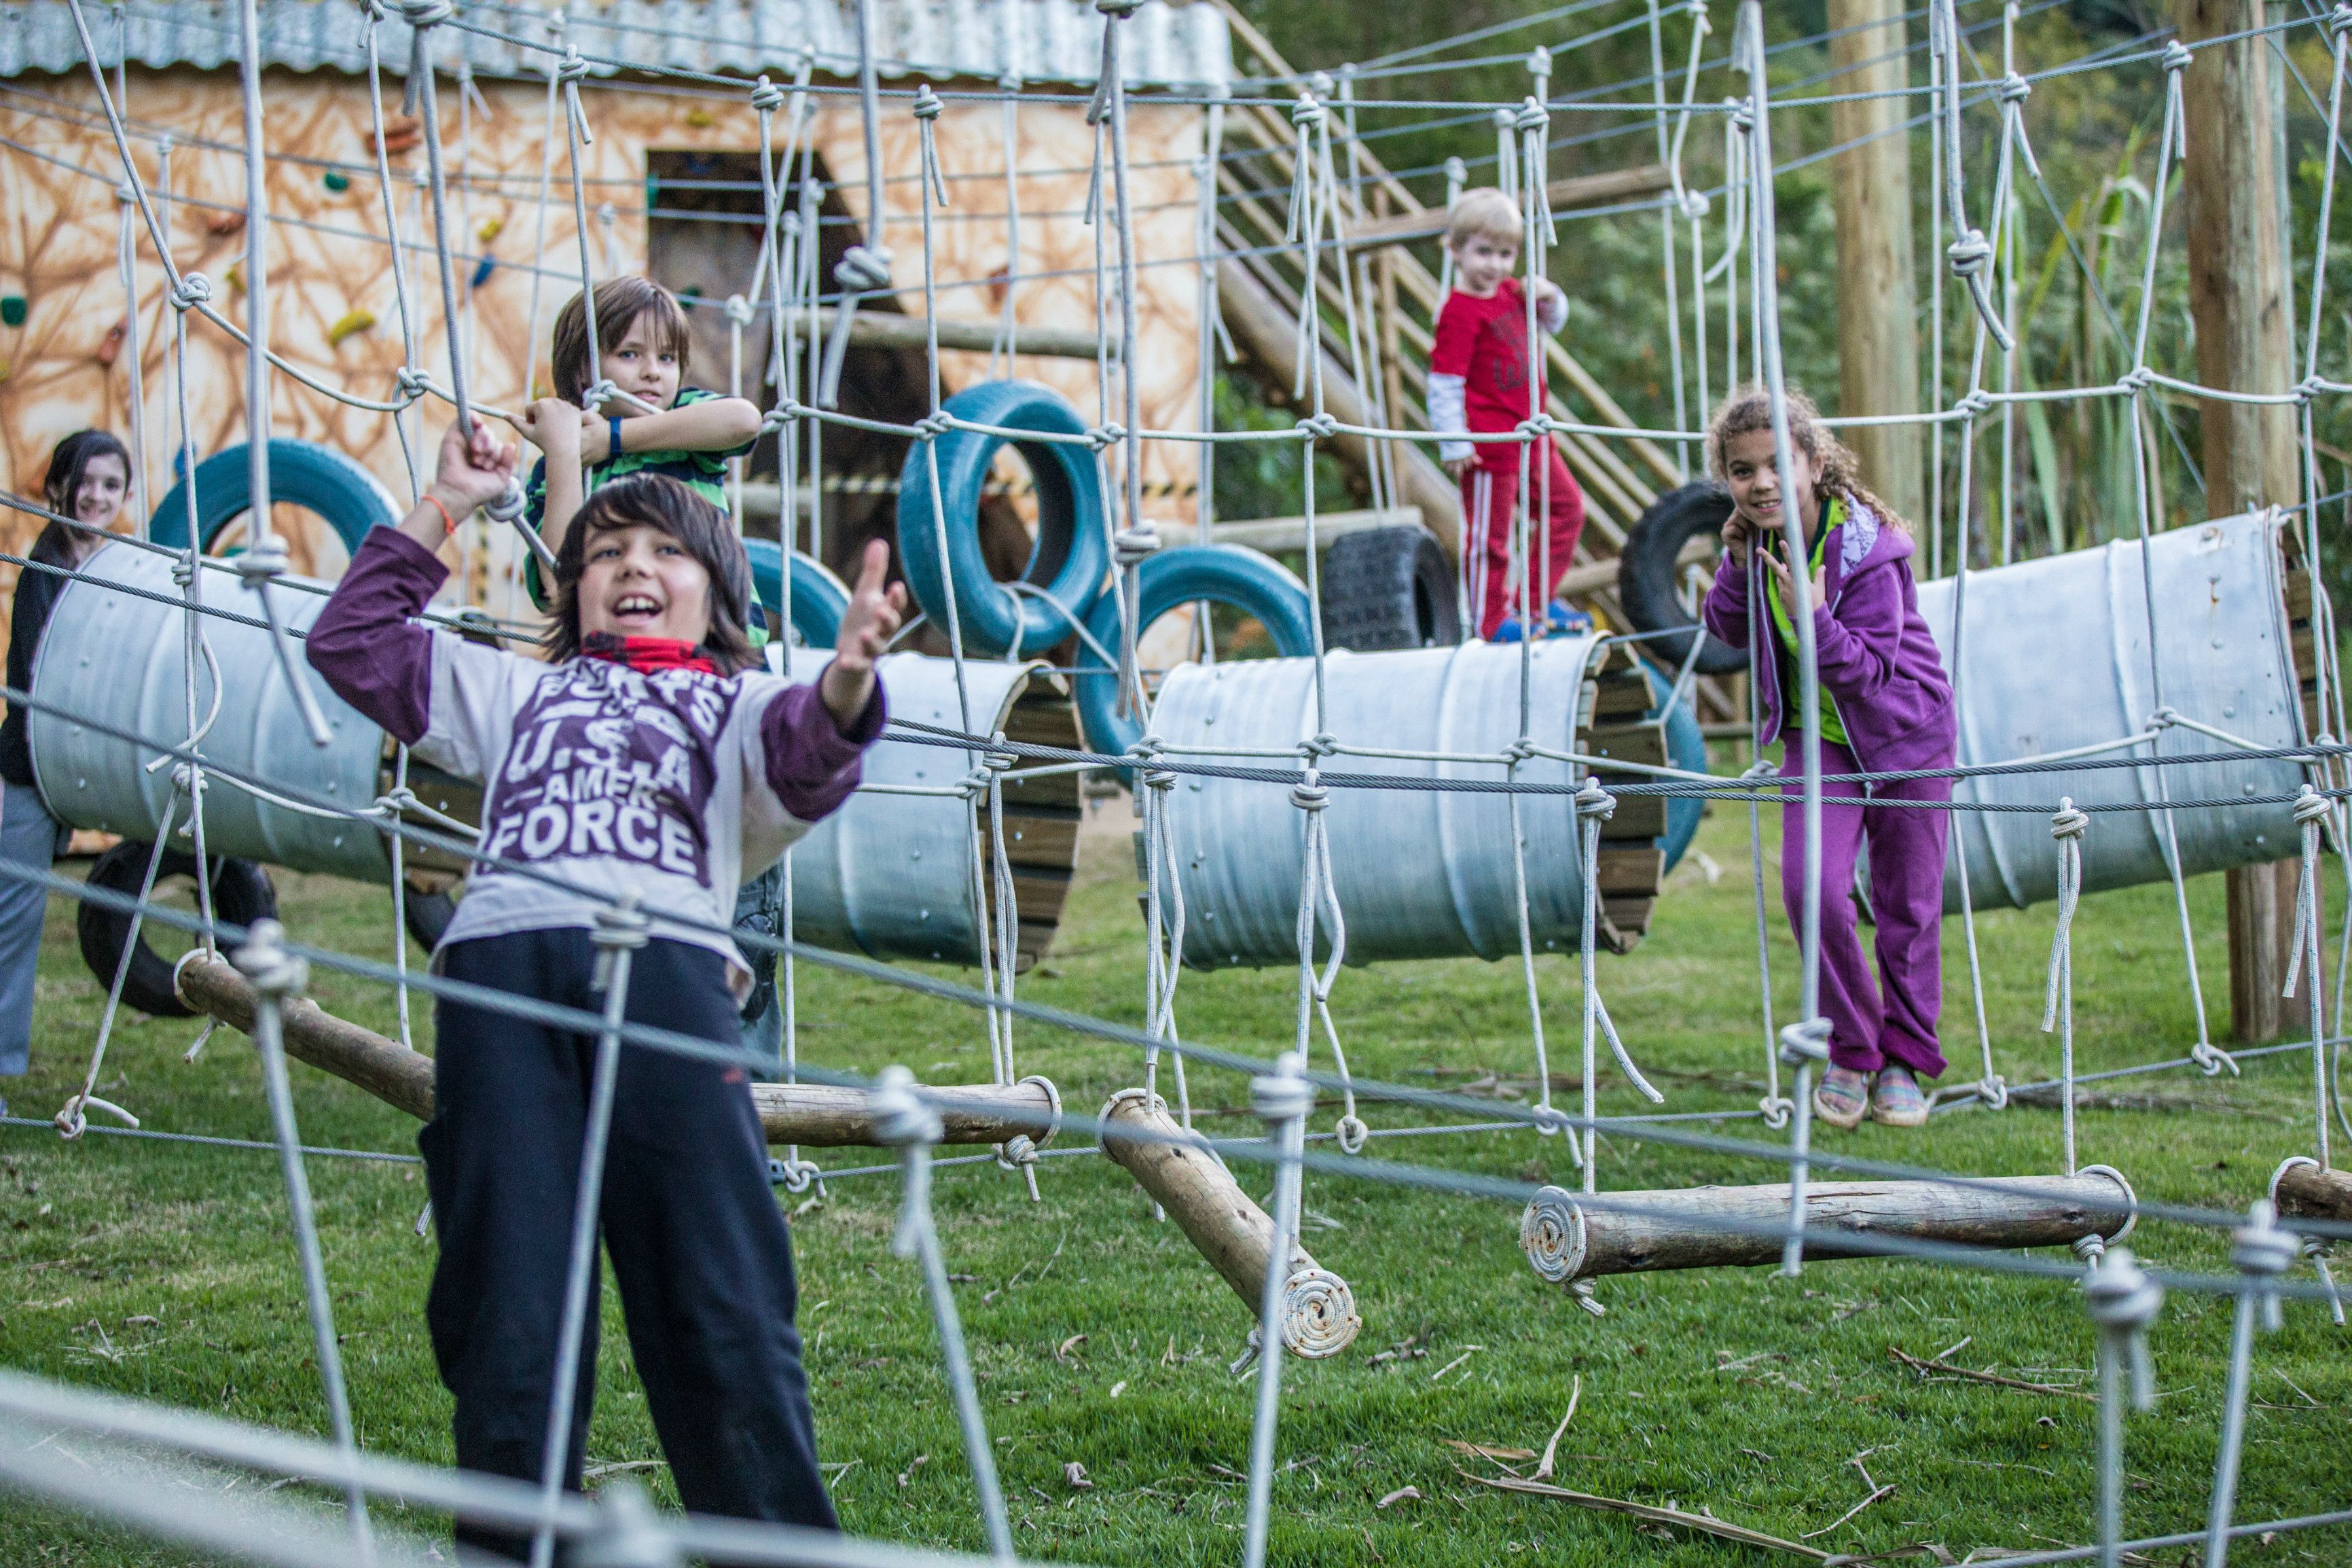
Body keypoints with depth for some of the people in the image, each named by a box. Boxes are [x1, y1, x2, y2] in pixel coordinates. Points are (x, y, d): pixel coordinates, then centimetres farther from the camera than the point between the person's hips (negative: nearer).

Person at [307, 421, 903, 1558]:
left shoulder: (739, 704, 27)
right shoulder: (516, 691, 37)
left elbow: (805, 755, 3)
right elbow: (349, 643, 38)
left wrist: (844, 679, -20)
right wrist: (440, 514, 36)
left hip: (665, 964, -2)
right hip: (499, 964, 2)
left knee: (717, 1299, -12)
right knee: (504, 1304, -5)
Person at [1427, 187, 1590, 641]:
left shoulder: (1509, 293, 8)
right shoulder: (1460, 312, -17)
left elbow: (1552, 324, 27)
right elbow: (1444, 382, -19)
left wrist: (1549, 298, 4)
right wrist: (1454, 443, -22)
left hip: (1528, 433, 9)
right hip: (1488, 444, -9)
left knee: (1566, 506, 17)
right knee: (1489, 531, 0)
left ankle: (1536, 598, 26)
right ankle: (1493, 620, 12)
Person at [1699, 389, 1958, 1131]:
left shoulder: (1865, 551, -26)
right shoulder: (1755, 542, -9)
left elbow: (1868, 671, -25)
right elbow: (1732, 634, 5)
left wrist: (1814, 615, -39)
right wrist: (1738, 569, -12)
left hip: (1903, 734, -3)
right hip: (1816, 736, 4)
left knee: (1907, 904, 6)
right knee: (1811, 885, -14)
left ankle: (1904, 1058, 24)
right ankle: (1849, 1050, 3)